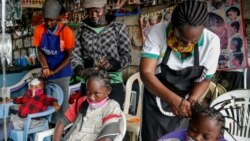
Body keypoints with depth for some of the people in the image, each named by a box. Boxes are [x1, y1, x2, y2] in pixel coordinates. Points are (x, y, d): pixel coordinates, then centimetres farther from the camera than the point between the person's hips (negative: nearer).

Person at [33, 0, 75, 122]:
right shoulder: (39, 30, -8)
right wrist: (45, 67, -16)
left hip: (62, 73, -3)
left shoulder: (66, 32, -17)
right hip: (47, 72, 4)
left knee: (62, 101, 2)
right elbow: (40, 51, 1)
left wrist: (54, 71, -15)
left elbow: (69, 55, -10)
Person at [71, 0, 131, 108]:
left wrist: (112, 64, -22)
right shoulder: (82, 30, 10)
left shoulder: (118, 28, 3)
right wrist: (80, 70, -18)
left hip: (113, 85, -2)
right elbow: (76, 55, 4)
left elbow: (127, 56, -2)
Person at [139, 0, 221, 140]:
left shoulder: (211, 41, -21)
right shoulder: (158, 32, -25)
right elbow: (146, 73, -30)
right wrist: (173, 99, -43)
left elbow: (205, 80, -9)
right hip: (156, 101, -1)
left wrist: (190, 102, -27)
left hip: (185, 105, 1)